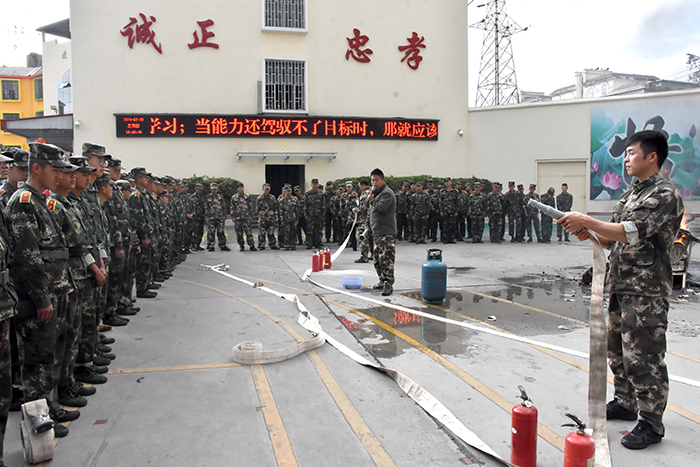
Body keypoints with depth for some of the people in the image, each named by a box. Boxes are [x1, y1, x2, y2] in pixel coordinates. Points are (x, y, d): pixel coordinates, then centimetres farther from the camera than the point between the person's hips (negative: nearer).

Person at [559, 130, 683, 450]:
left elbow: (631, 233, -23)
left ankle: (651, 423, 10)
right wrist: (590, 234, -1)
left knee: (643, 356, -3)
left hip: (646, 291, -9)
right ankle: (625, 403, 35)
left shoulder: (665, 194, -12)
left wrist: (587, 221, -20)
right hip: (620, 287, 9)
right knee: (617, 349, 18)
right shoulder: (630, 194, 16)